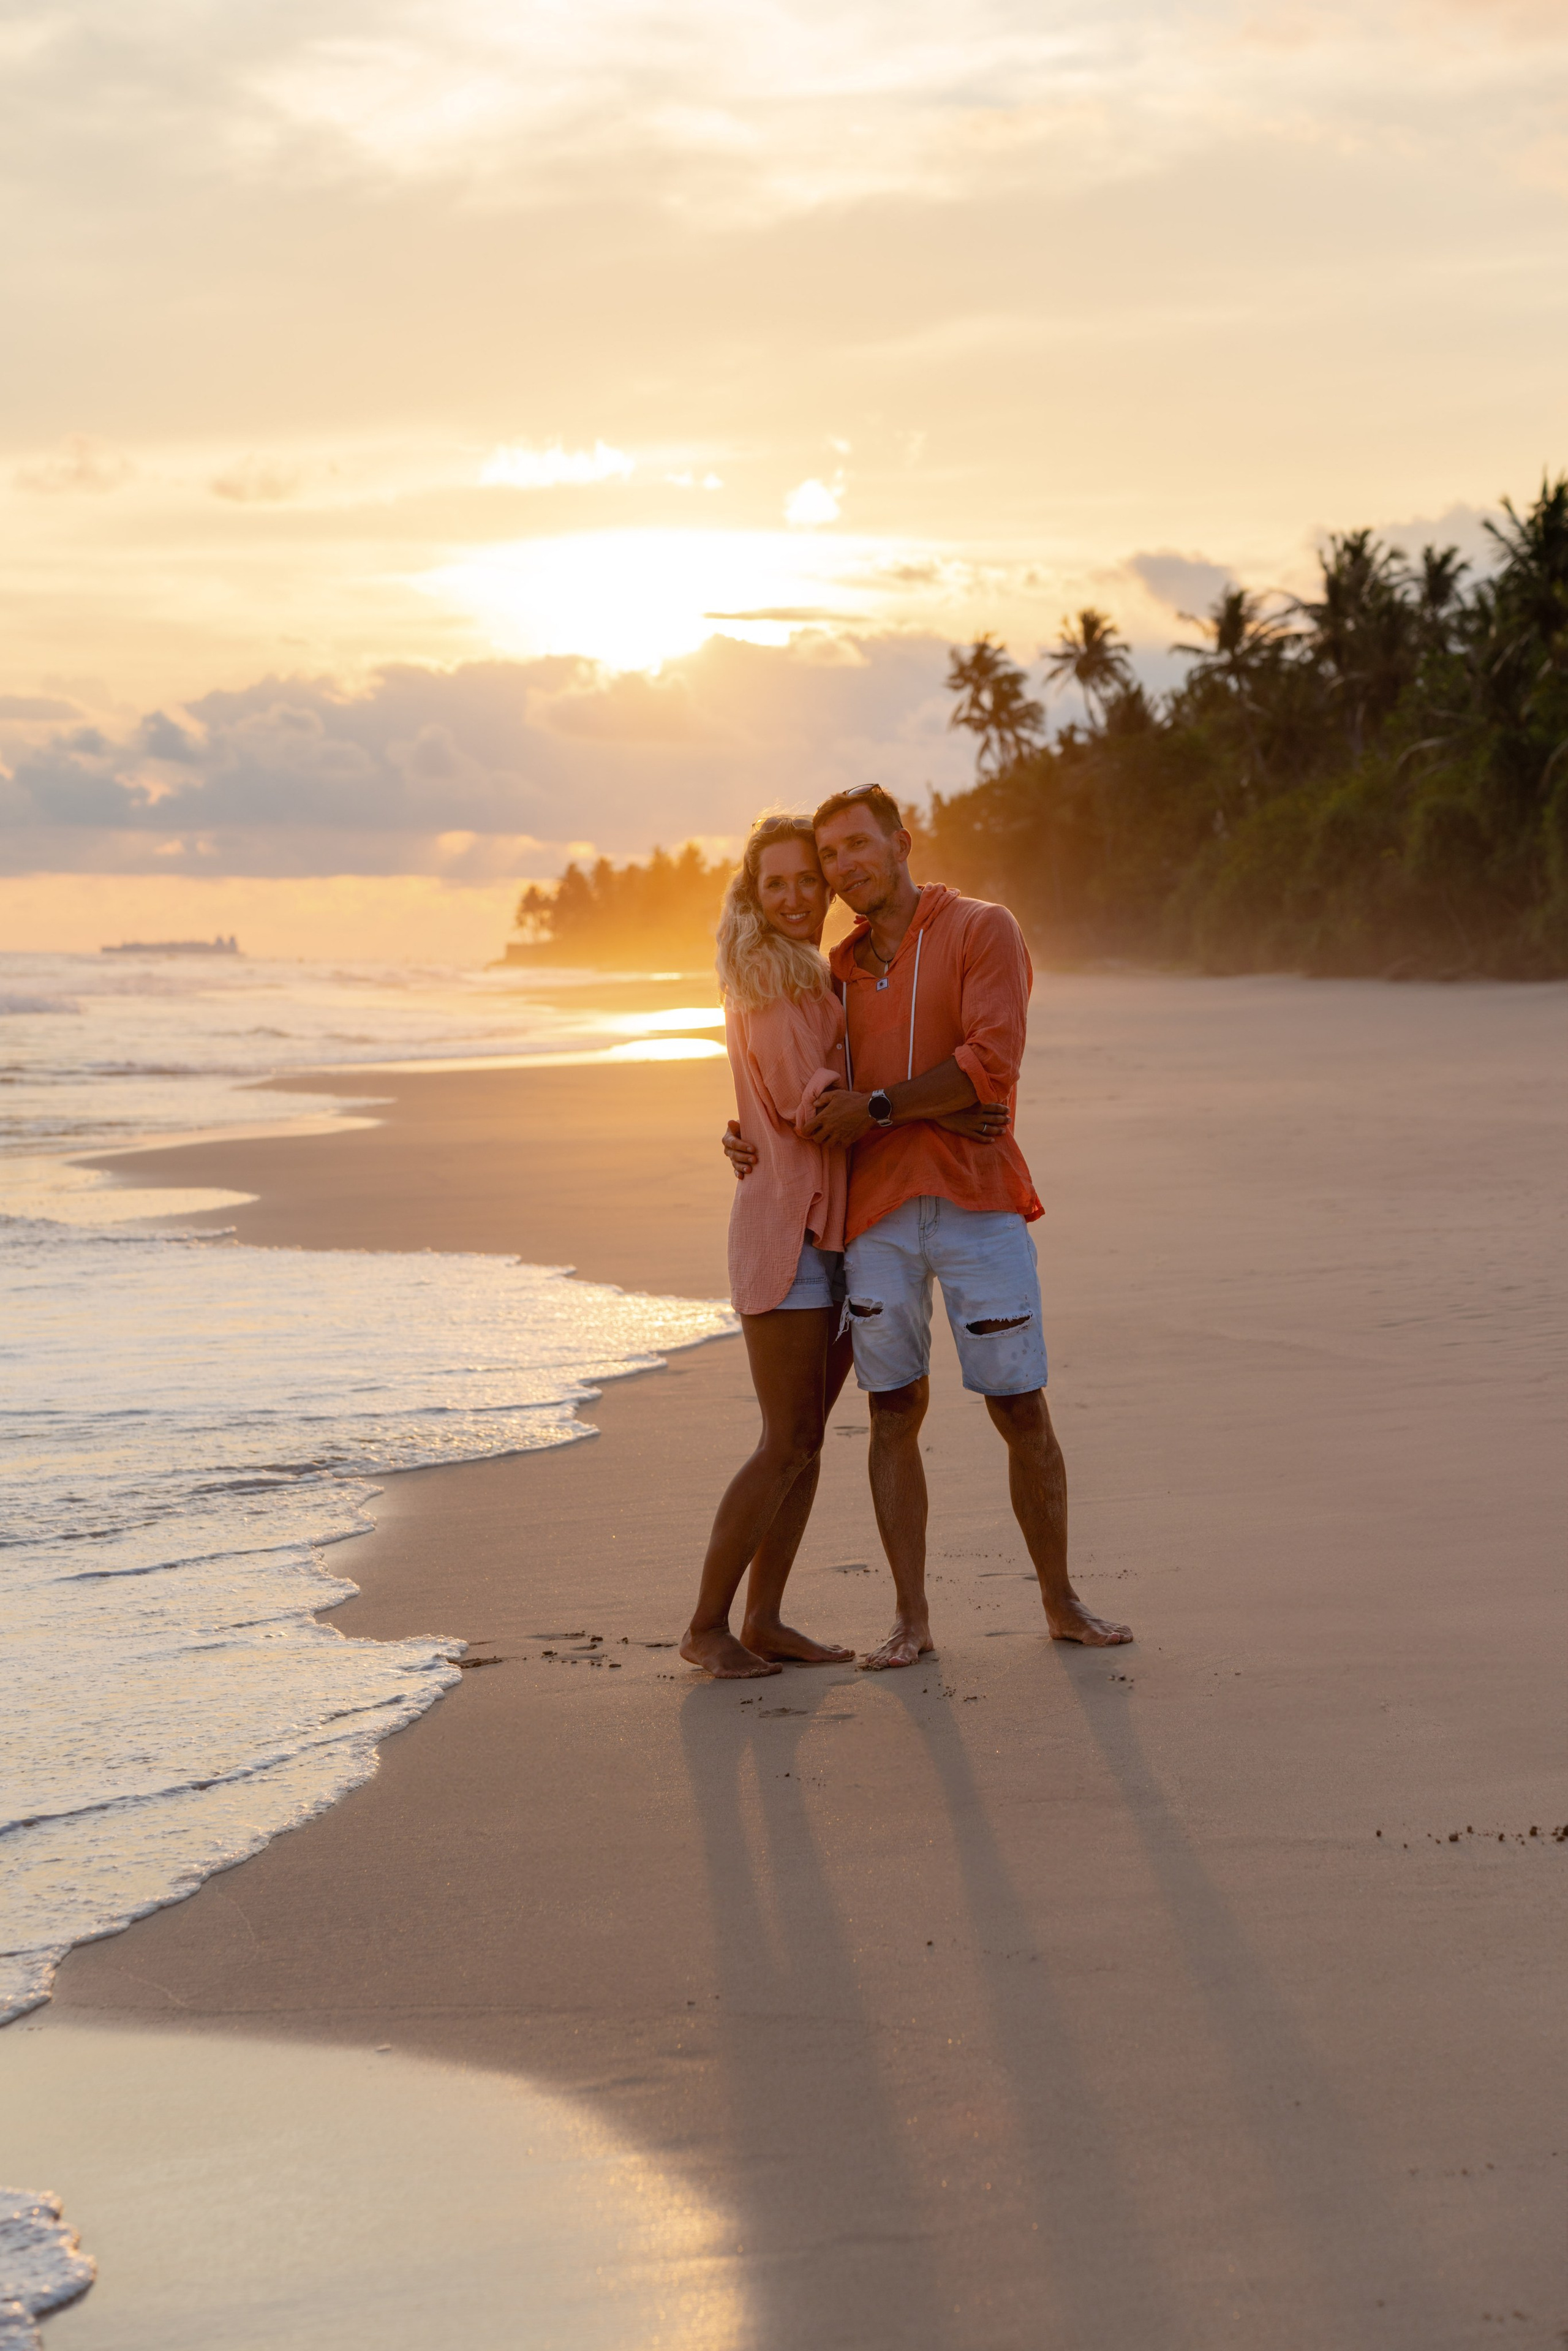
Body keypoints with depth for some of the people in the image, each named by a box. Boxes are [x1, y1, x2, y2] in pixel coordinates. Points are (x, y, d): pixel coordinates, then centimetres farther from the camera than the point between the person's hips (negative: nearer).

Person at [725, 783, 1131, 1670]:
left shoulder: (982, 931, 0)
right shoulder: (841, 972, 17)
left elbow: (991, 1065, -13)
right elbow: (828, 1094, 27)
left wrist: (876, 1108, -12)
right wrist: (757, 1140, 8)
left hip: (976, 1205, -4)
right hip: (876, 1213, 4)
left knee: (1023, 1411, 1)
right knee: (895, 1414, 2)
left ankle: (1062, 1602, 15)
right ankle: (912, 1620, 8)